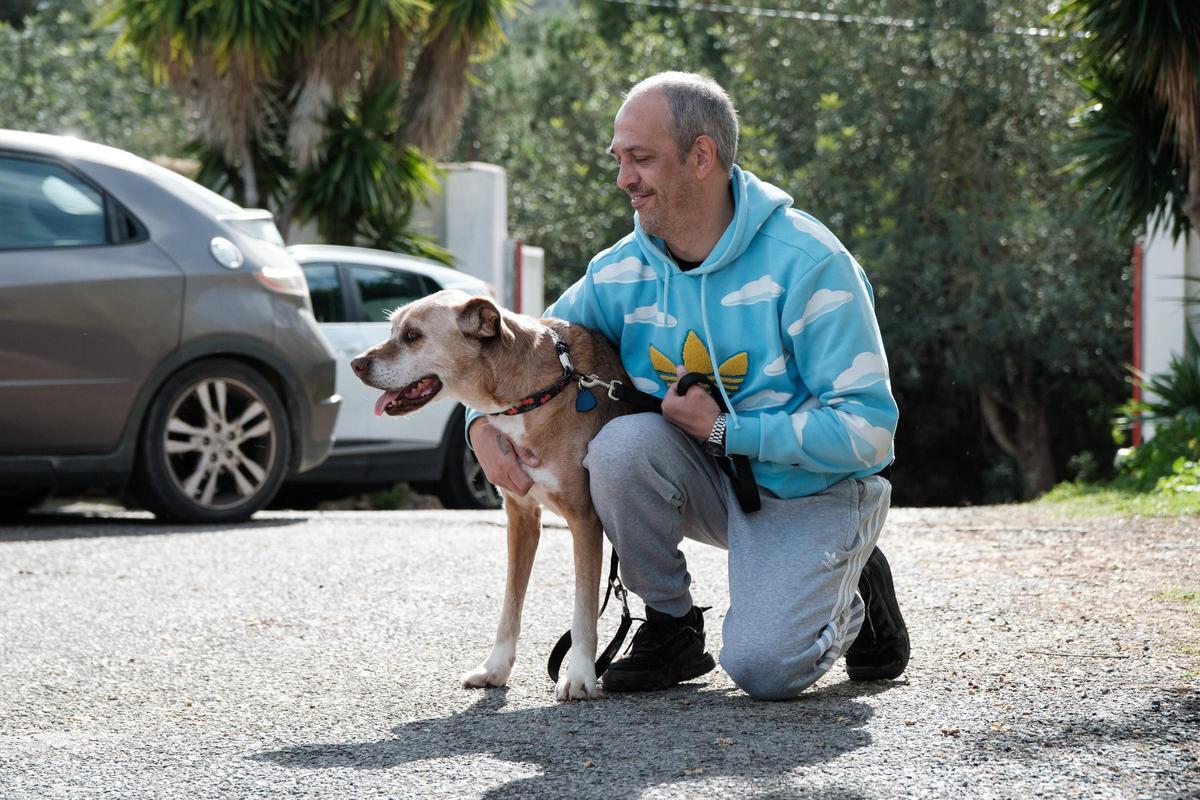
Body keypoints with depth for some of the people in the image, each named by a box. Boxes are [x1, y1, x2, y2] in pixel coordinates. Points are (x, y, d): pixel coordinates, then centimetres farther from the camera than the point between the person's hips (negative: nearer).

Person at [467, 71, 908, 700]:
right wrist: (484, 423, -14)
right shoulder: (625, 271, -4)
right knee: (620, 444, -27)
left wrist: (725, 429, -24)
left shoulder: (808, 263, -22)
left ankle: (855, 594, 10)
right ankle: (670, 626, -4)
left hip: (813, 494, -5)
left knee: (762, 667, -25)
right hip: (712, 482, 5)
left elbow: (867, 429, -23)